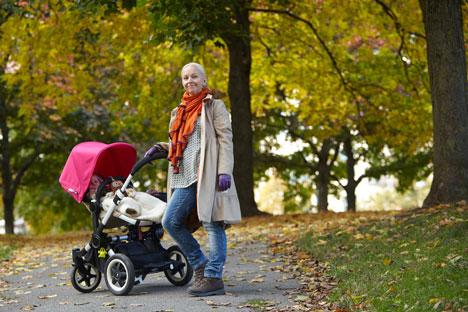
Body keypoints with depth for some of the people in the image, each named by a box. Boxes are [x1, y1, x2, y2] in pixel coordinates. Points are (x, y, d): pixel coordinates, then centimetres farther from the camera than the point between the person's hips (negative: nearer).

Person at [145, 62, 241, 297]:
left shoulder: (214, 106, 3)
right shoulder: (179, 111, 21)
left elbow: (225, 139, -6)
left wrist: (225, 170, -17)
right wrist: (160, 147, 12)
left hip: (207, 175, -7)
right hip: (186, 177, 7)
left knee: (212, 224, -6)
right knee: (170, 222, 1)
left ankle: (213, 277, -3)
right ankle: (200, 265, 13)